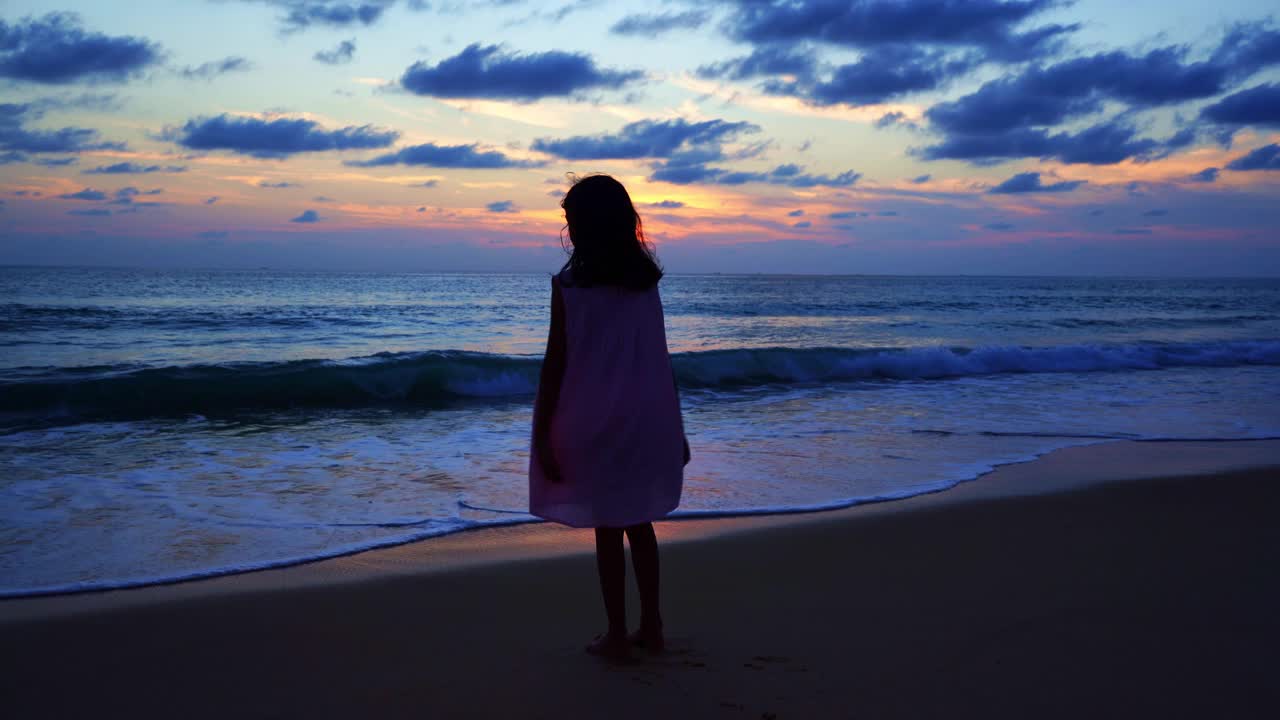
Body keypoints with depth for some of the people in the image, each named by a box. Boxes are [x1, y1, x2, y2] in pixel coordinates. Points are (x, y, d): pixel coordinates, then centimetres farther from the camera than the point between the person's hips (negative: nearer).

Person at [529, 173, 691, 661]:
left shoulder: (569, 284, -10)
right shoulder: (646, 281, 3)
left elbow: (556, 364, -11)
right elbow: (661, 361, 6)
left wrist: (541, 434, -6)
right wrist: (675, 429, 13)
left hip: (596, 423, -4)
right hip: (647, 419, 5)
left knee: (608, 528, 5)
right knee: (640, 523, 16)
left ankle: (617, 635, 12)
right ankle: (651, 627, 21)